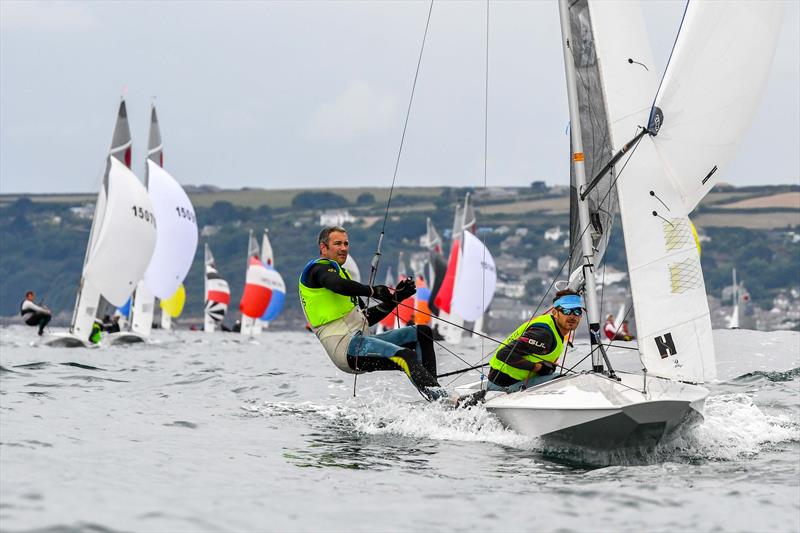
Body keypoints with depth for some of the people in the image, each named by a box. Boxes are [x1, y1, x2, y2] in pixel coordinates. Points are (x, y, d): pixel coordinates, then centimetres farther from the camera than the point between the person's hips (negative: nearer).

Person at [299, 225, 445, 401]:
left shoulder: (341, 273, 31)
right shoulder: (319, 268, 1)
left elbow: (366, 318, 28)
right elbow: (338, 285, -25)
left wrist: (395, 297, 19)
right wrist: (373, 291, -20)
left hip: (360, 343, 10)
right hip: (345, 346, -10)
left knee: (422, 333, 6)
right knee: (405, 355, -30)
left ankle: (431, 389, -10)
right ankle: (438, 397, -45)